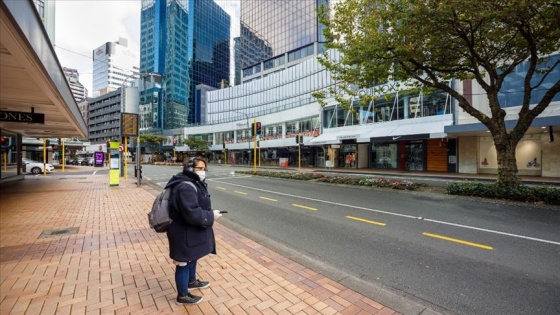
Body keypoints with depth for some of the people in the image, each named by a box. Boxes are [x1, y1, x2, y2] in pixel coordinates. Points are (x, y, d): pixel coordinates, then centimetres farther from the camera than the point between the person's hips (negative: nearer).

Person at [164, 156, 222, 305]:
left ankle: (192, 281, 51)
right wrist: (211, 216, -21)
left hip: (191, 231, 10)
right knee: (184, 263, 10)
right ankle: (182, 295, 31)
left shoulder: (193, 183, 6)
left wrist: (209, 213, 2)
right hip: (184, 233, -10)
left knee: (192, 257, 28)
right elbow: (192, 214, -32)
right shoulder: (186, 187, -28)